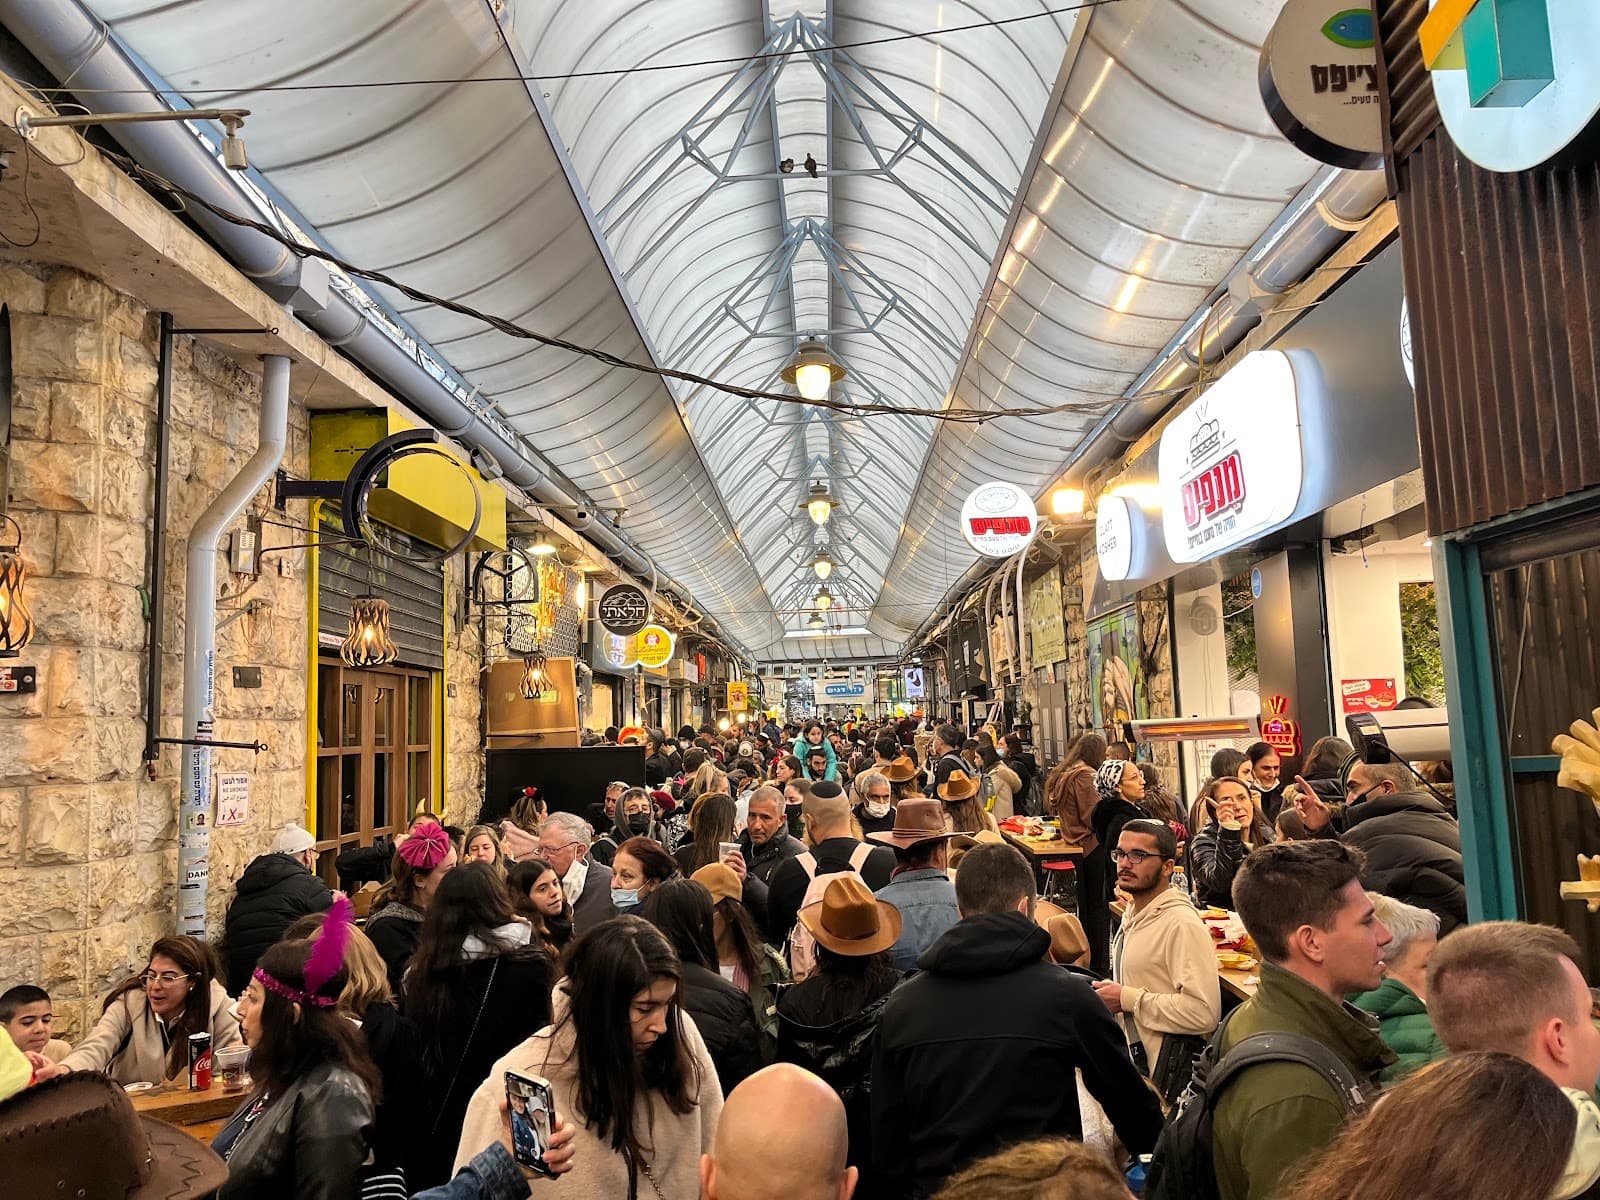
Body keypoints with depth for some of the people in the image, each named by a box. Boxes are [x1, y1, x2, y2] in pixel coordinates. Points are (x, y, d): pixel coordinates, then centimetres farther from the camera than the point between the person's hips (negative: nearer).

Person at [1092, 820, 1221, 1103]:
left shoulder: (1182, 924, -20)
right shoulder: (1133, 915, 10)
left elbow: (1203, 1012, -28)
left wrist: (1128, 999, -22)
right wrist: (1109, 994, 7)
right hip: (1133, 1060, 9)